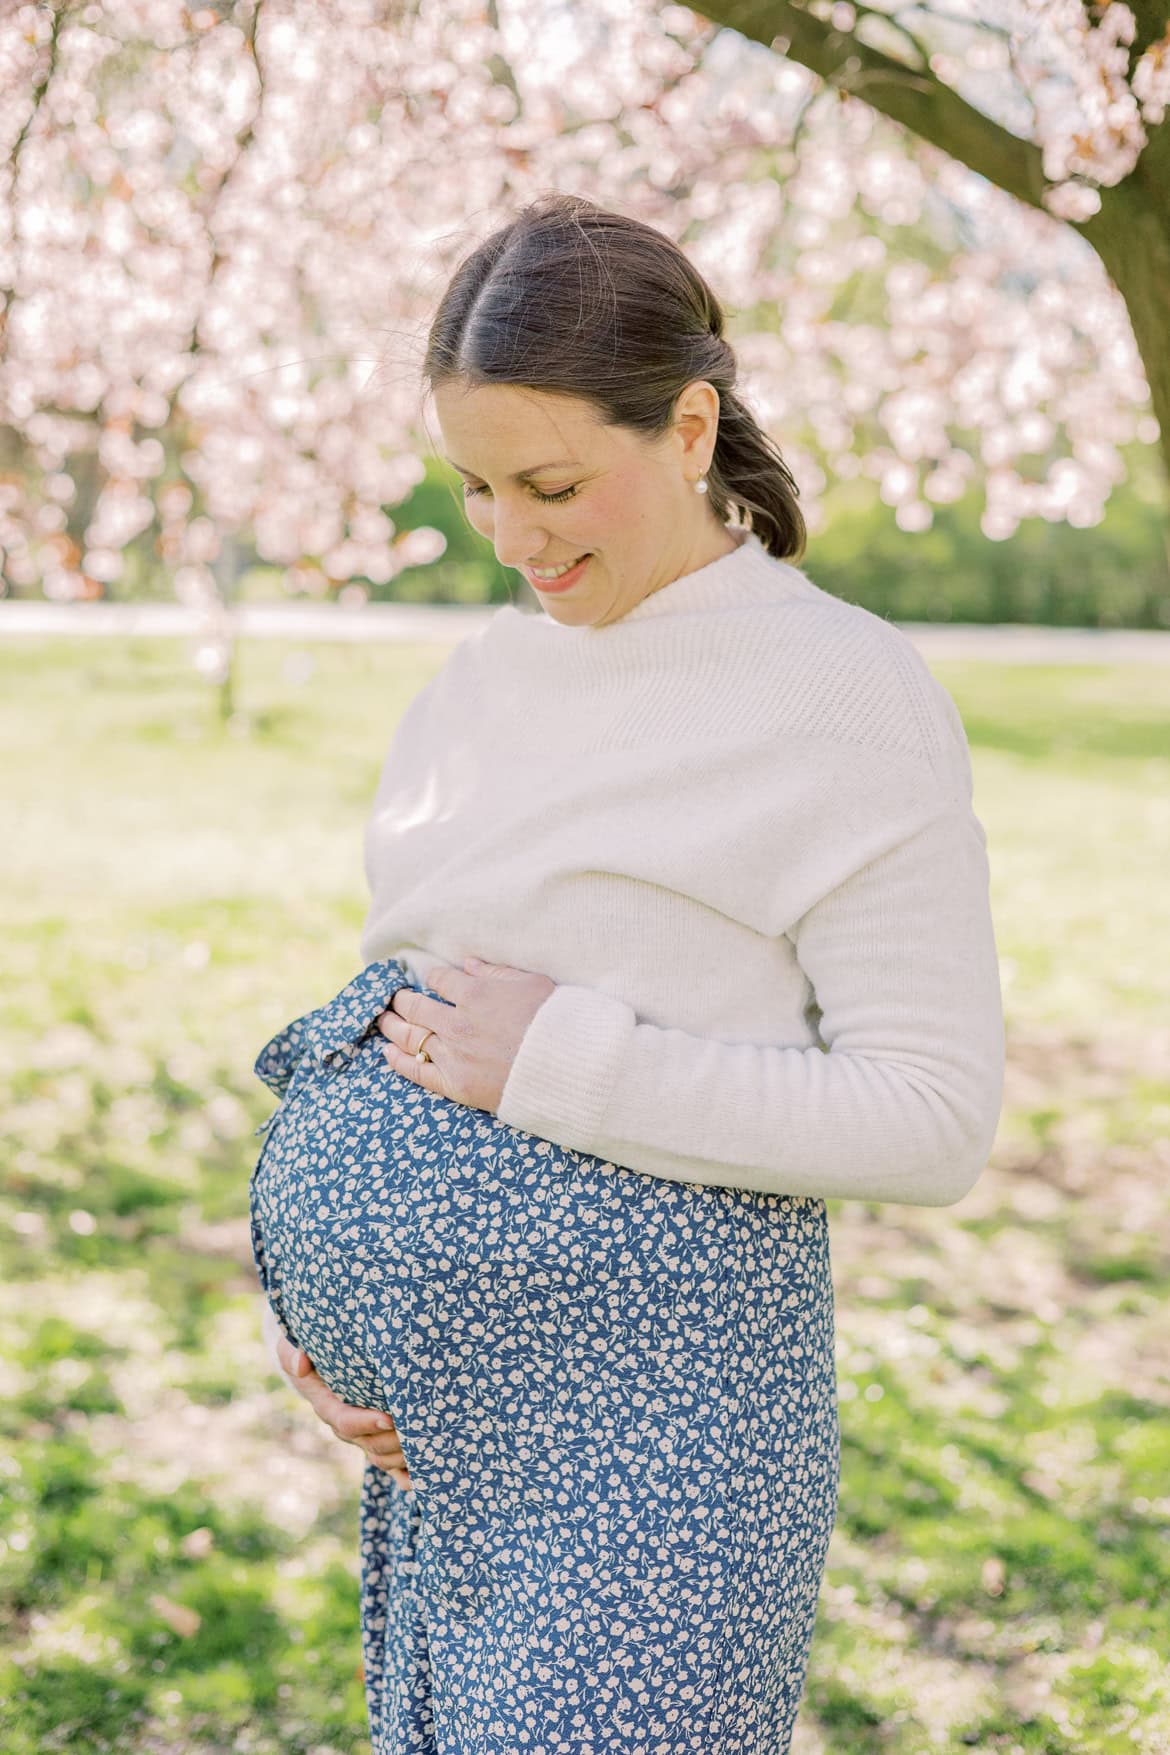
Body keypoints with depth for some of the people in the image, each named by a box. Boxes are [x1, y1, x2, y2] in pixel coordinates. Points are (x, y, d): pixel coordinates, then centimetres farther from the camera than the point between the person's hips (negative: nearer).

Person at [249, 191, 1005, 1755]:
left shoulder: (847, 696, -11)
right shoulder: (490, 672, 10)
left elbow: (935, 1123, -14)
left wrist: (564, 1064, -19)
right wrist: (313, 1290, 5)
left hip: (638, 1410, -7)